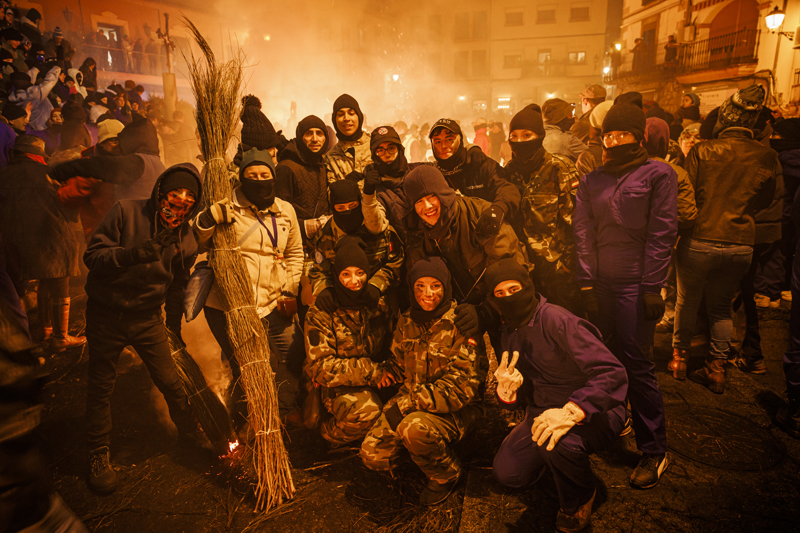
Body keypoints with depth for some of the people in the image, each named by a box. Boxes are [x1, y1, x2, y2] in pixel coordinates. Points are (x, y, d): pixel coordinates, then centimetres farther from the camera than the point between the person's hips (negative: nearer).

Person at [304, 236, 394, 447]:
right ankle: (329, 435, -1)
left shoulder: (379, 305, 7)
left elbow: (391, 346, 14)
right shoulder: (321, 314, -5)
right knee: (365, 411, -35)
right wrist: (370, 372, -19)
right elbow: (320, 367, -12)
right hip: (340, 388, -4)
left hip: (377, 384, 5)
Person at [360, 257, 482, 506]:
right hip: (412, 402, 6)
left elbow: (462, 385, -21)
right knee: (372, 454, -11)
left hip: (455, 410, -5)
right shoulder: (407, 322, 4)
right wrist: (387, 372, -3)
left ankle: (447, 474, -3)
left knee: (414, 428, -35)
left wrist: (408, 404, -24)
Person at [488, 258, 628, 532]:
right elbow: (517, 398, 5)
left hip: (592, 413, -6)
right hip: (544, 412, 7)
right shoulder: (510, 331, 2)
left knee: (557, 442, -37)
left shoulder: (557, 320, -24)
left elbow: (612, 372, -32)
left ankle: (578, 500, -2)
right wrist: (506, 392, -20)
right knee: (507, 473, -5)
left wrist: (571, 412, -44)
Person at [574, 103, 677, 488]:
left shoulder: (658, 174, 3)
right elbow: (583, 231, 8)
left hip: (635, 282, -4)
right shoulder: (592, 180, 14)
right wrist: (587, 283, 0)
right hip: (601, 282, 4)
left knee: (636, 363, -3)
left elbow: (662, 233, -4)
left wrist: (652, 287, -10)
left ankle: (653, 451, 9)